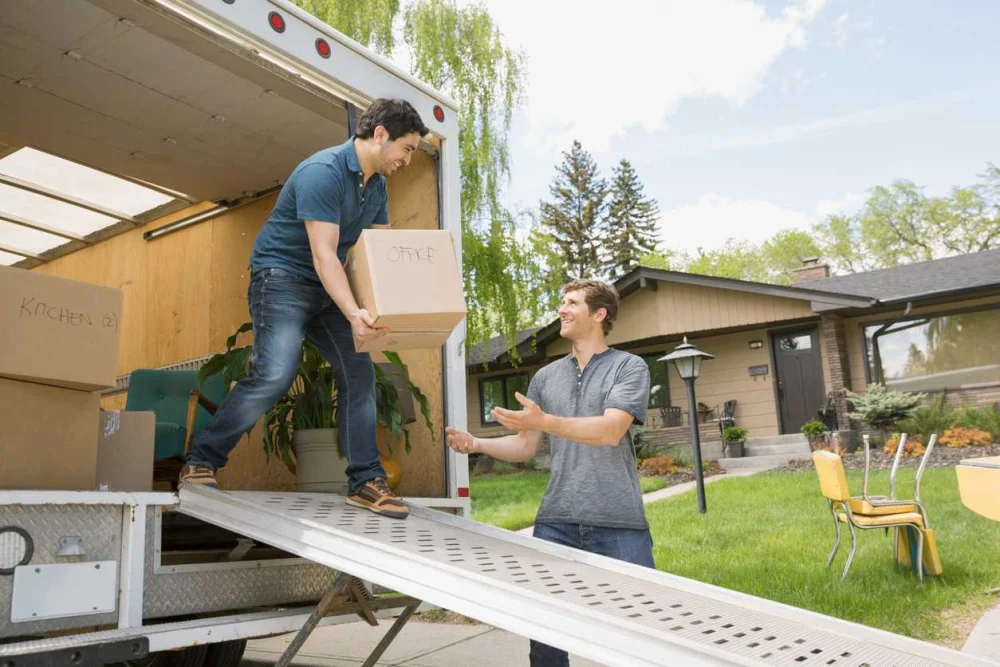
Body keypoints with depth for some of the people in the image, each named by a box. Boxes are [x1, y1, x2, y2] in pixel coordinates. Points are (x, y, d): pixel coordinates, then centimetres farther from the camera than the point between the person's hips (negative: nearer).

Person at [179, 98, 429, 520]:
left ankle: (365, 481, 3)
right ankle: (201, 462, -5)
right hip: (282, 275, -8)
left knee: (359, 373, -3)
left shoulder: (376, 185, 8)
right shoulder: (323, 172, -21)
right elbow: (323, 253, -27)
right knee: (275, 373, -23)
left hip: (327, 287, 8)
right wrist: (353, 314, -37)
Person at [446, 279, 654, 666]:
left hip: (618, 523, -4)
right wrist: (478, 444, -2)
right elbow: (525, 446, 16)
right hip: (555, 521, 4)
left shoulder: (629, 367, 1)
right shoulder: (545, 377, 15)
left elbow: (611, 431, -14)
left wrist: (545, 421, -27)